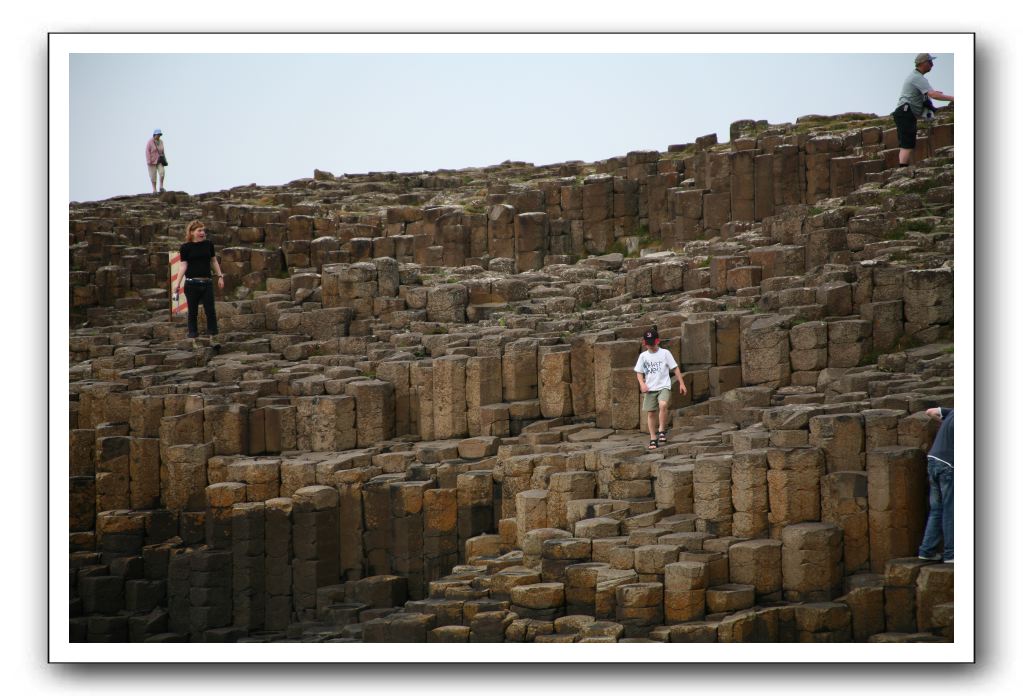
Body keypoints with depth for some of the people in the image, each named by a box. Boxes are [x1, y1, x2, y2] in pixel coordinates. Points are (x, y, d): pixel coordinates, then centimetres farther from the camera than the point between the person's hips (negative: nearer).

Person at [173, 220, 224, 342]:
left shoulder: (208, 244, 5)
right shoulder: (186, 247, -2)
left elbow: (214, 261, 14)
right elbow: (183, 266, -3)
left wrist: (220, 276, 8)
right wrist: (177, 284, -8)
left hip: (207, 282, 2)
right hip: (192, 283, -2)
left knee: (211, 309, 0)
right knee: (193, 311, 5)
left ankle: (213, 335, 8)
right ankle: (193, 334, 15)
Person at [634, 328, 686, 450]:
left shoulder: (665, 353, -1)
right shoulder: (643, 356, 6)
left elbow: (675, 368, 3)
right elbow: (639, 372, 10)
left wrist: (681, 383, 0)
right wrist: (642, 384, -9)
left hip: (664, 386, -3)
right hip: (650, 389, 3)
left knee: (663, 405, -30)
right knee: (650, 413, 3)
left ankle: (662, 430, -15)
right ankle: (653, 439, 13)